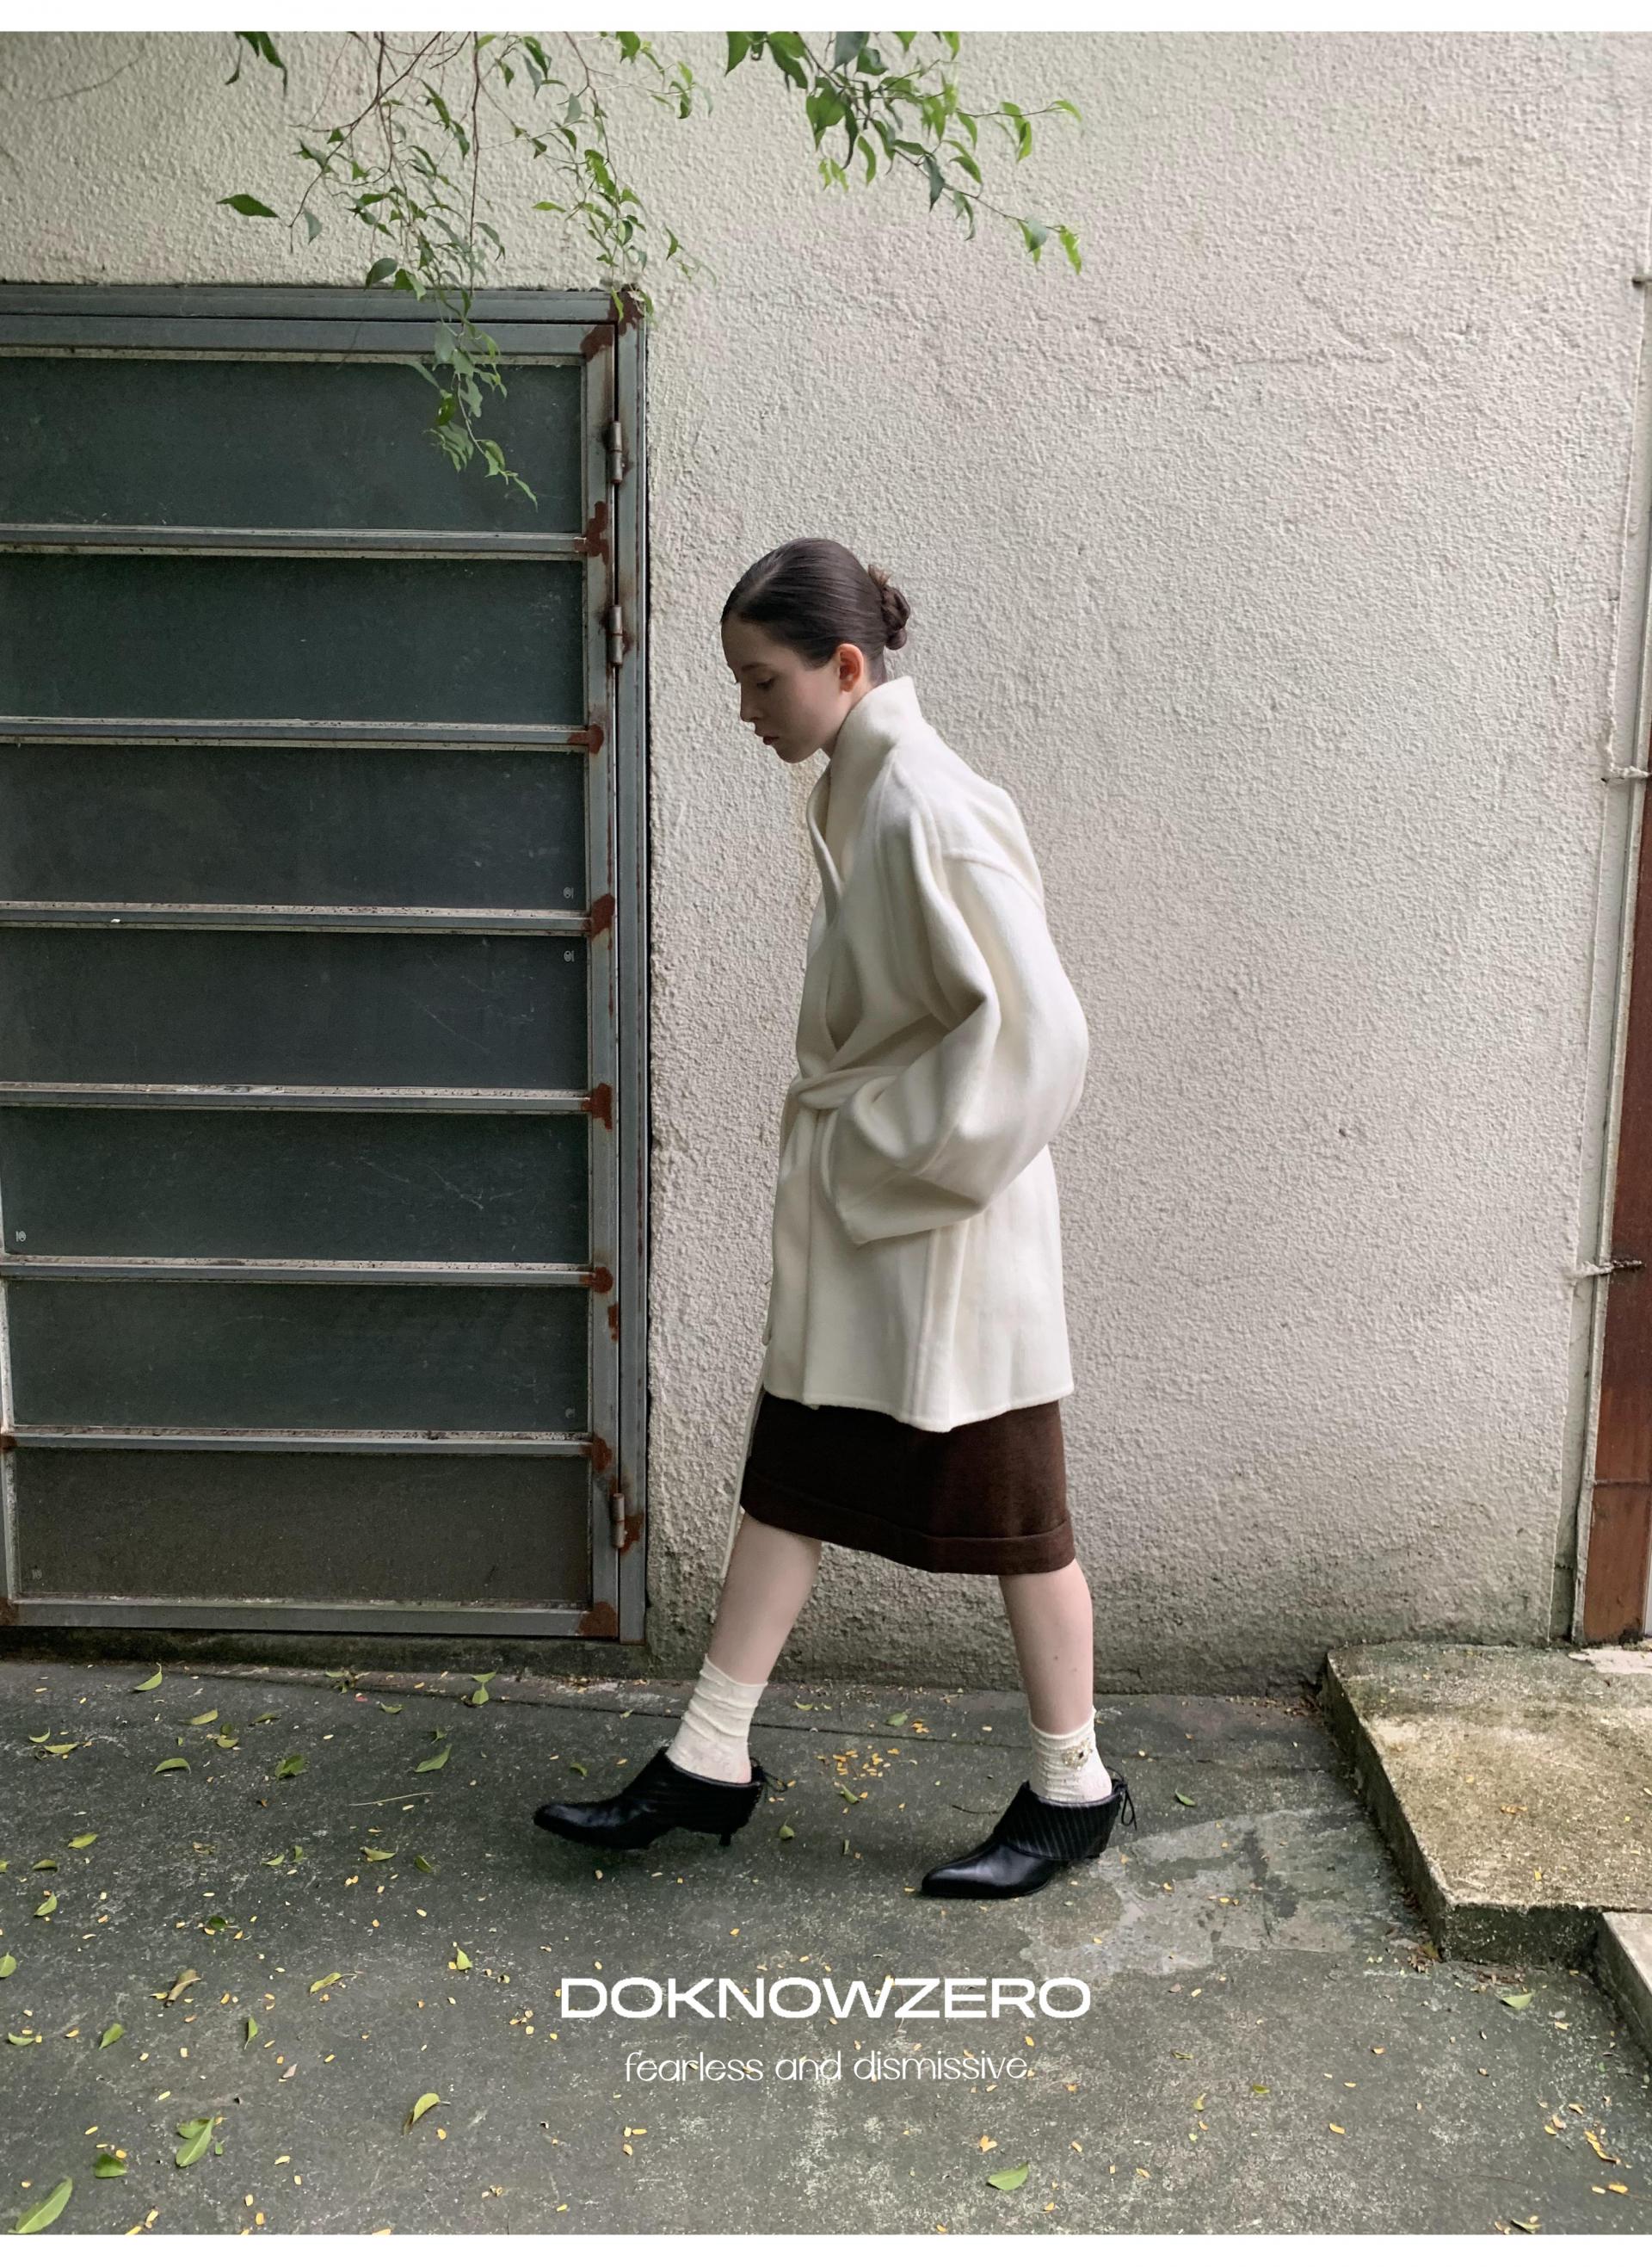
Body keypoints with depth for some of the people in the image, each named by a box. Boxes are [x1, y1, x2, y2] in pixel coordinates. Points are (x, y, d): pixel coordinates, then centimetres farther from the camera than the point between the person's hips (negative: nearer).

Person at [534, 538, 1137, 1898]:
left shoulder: (930, 811, -21)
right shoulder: (853, 793, 7)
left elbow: (1038, 1031, -26)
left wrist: (899, 1153, -18)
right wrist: (834, 1141, 10)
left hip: (945, 1232, -9)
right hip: (854, 1223, 9)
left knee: (1007, 1509, 7)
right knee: (787, 1481, 15)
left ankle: (1074, 1788, 26)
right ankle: (710, 1761, 29)